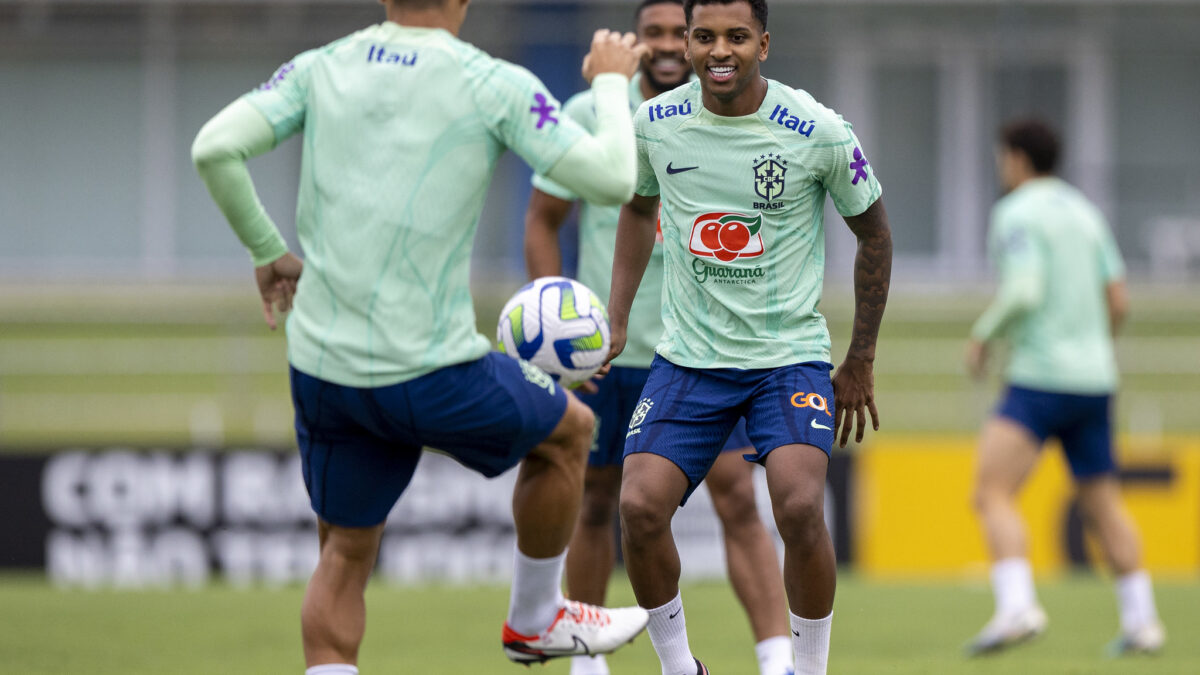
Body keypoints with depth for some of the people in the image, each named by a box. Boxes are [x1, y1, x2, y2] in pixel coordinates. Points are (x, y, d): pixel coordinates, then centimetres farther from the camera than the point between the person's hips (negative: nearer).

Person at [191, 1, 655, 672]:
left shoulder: (320, 69, 4)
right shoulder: (495, 85, -7)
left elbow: (215, 149, -5)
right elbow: (612, 179, -8)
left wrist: (268, 250, 10)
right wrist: (612, 82, 10)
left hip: (321, 365, 4)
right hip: (431, 373, -4)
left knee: (345, 553, 18)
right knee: (568, 429, 24)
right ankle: (534, 619, 39)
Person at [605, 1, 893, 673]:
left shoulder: (819, 132, -11)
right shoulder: (655, 123, -3)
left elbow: (873, 234, 3)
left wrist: (860, 363, 5)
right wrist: (616, 317, 11)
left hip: (791, 356, -3)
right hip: (688, 358, 3)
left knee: (799, 506, -25)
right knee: (640, 509, -14)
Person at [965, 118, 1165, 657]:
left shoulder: (1016, 214, -7)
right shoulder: (1085, 213, 15)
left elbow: (1023, 292, -20)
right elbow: (1118, 301, 13)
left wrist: (982, 335, -5)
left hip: (1040, 376, -8)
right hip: (1094, 378, 8)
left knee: (992, 494, -14)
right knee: (1103, 506, 18)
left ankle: (1016, 607, -33)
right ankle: (1140, 619, 19)